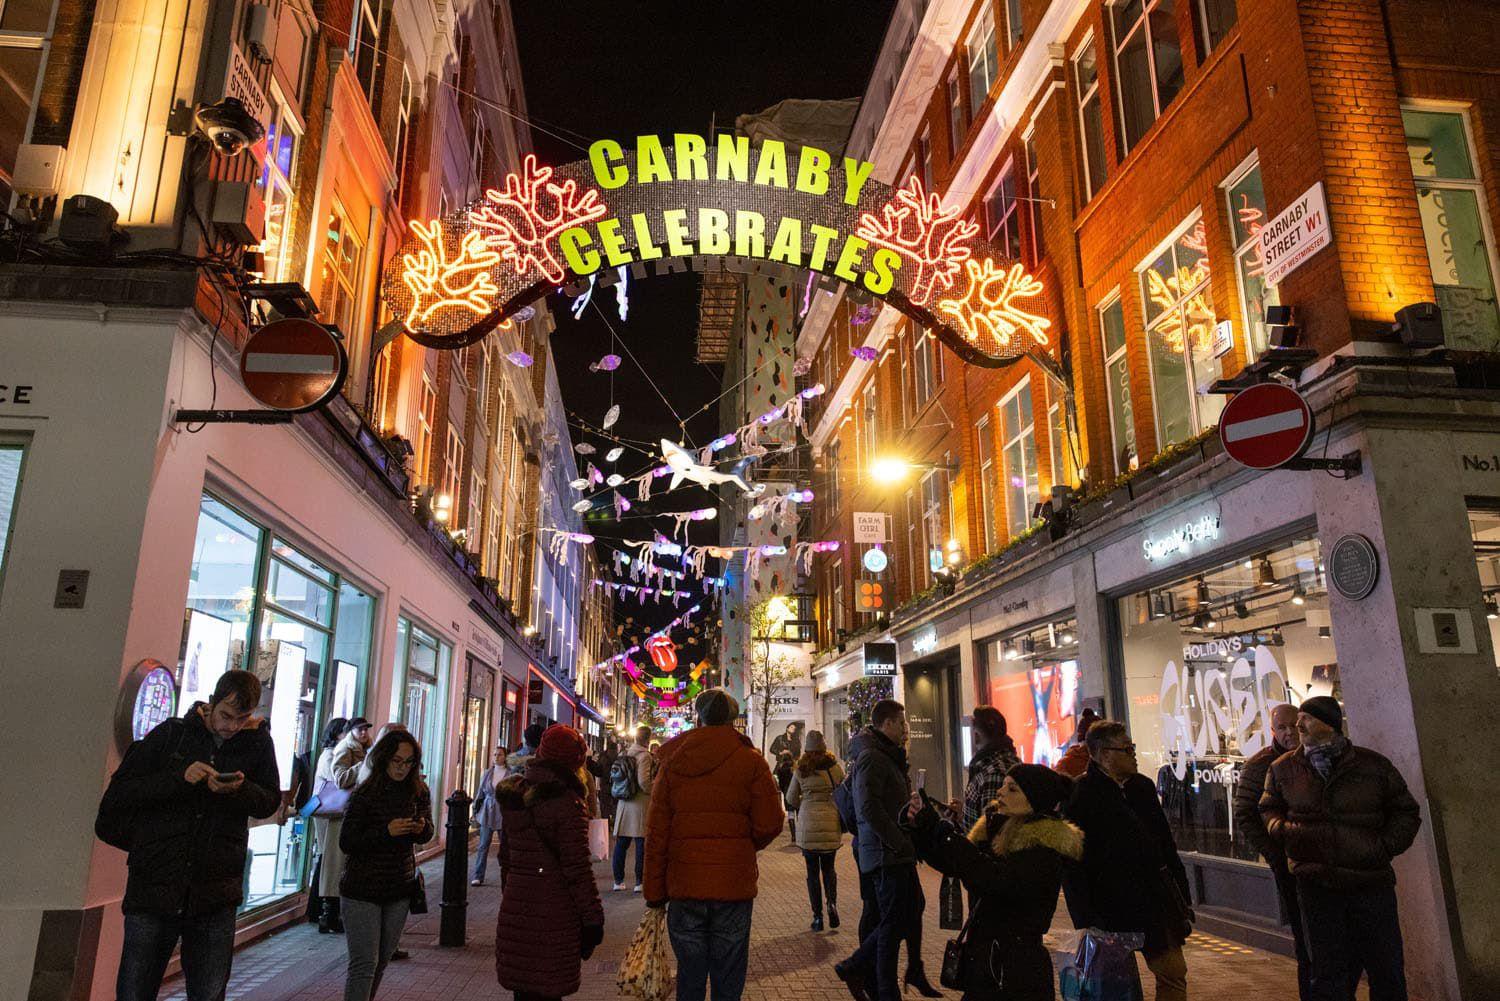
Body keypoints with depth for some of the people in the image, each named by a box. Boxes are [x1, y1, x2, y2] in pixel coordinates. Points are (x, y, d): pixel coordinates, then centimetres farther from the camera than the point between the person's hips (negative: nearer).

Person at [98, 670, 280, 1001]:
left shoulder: (257, 741, 3)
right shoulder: (171, 733, 1)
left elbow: (270, 801, 5)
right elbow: (119, 792, 0)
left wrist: (238, 790, -16)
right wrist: (179, 778, -16)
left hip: (215, 897, 1)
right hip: (154, 884, 0)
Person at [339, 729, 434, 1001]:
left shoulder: (418, 792, 0)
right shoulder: (365, 793, -12)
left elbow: (427, 834, 9)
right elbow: (346, 842, -12)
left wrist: (422, 828, -15)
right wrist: (386, 832, -24)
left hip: (400, 889, 4)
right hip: (362, 890, -4)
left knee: (382, 961, 14)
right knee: (364, 964, -6)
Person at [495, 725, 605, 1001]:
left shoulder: (513, 795, 8)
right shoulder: (567, 803, -14)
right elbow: (578, 869, -15)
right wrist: (592, 919, -9)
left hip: (515, 908, 6)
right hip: (554, 913, -6)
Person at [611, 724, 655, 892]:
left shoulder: (625, 754, 9)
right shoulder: (644, 756, -12)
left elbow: (614, 778, 12)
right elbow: (644, 781, -21)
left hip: (623, 804, 7)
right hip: (640, 804, -7)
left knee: (621, 843, 11)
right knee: (642, 844, 0)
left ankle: (618, 881, 16)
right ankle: (640, 882, 2)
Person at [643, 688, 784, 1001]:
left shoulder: (672, 761, 1)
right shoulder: (751, 761, -5)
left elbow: (656, 833, 1)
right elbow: (770, 825, -8)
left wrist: (654, 893, 6)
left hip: (684, 885, 2)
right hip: (734, 885, -1)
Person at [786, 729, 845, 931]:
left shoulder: (800, 771, -1)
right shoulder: (835, 768, 0)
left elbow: (791, 798, 7)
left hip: (808, 824, -1)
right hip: (831, 823, 1)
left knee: (813, 871, 9)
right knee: (828, 868, 18)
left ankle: (817, 916, 8)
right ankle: (832, 903, -6)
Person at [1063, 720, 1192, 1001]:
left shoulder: (1142, 786, 7)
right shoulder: (1082, 796, -15)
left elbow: (1165, 842, 14)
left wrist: (1181, 898, 11)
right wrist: (1088, 922, -14)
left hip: (1157, 900, 6)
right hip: (1112, 904, -6)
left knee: (1173, 974, 10)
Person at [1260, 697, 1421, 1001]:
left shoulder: (1374, 764, 2)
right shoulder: (1283, 768, 5)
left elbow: (1406, 812, 11)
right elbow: (1269, 809, 17)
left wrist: (1385, 846, -2)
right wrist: (1283, 830, -3)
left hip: (1372, 882, 0)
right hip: (1315, 883, 0)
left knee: (1388, 971, 8)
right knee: (1329, 974, 8)